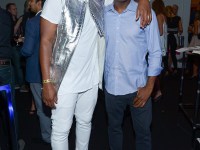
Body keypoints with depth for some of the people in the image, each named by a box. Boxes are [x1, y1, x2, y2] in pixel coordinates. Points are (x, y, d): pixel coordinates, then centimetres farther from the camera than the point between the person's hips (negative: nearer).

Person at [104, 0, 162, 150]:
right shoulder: (103, 13, -1)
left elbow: (155, 52, -5)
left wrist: (149, 87, -9)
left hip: (138, 86, -2)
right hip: (111, 86, 3)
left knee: (143, 131, 12)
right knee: (114, 127, 20)